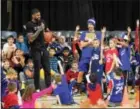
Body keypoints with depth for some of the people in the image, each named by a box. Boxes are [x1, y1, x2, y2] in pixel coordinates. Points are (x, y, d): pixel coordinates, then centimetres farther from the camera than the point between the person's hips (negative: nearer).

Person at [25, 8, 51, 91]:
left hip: (43, 48, 6)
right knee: (37, 69, 1)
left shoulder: (42, 22, 7)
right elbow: (31, 39, -19)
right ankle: (37, 89, 12)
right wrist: (39, 30, -24)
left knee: (47, 69, 4)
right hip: (35, 50, -5)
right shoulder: (29, 25, -11)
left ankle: (49, 87, 9)